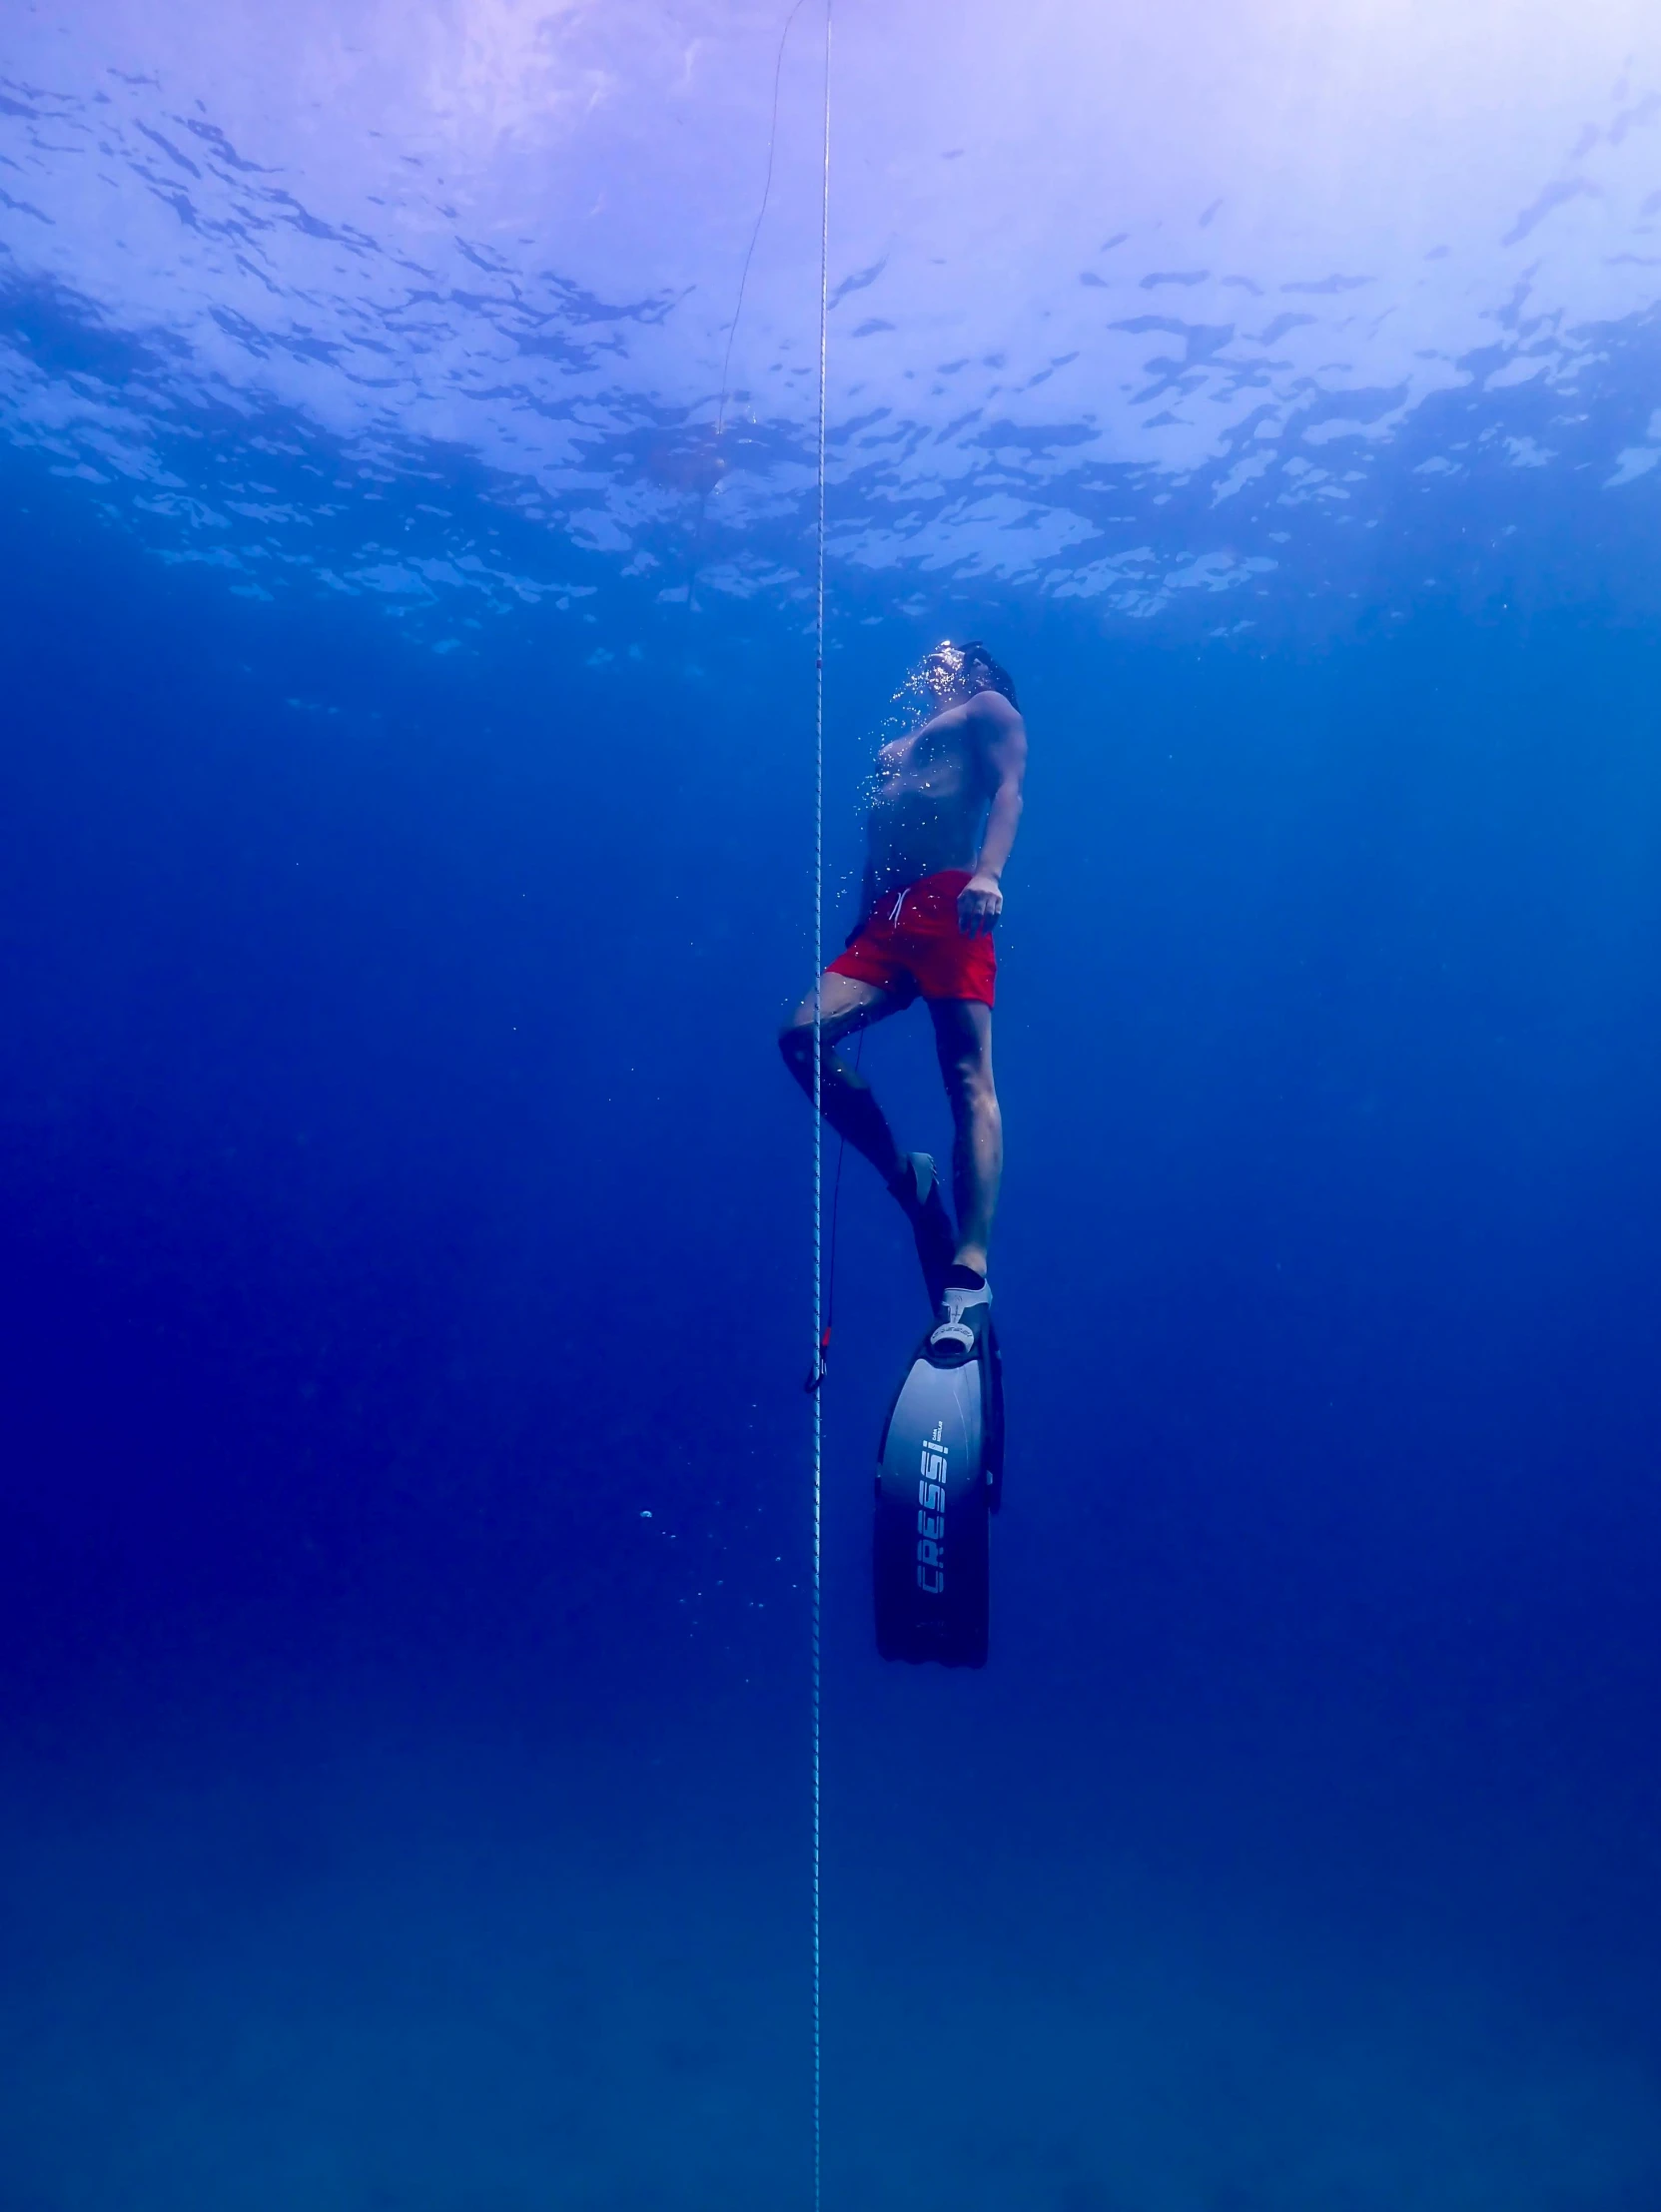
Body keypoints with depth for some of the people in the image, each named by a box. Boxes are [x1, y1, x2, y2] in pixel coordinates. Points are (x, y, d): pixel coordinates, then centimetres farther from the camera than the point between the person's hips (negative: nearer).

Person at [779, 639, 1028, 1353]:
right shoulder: (892, 752, 36)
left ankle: (969, 1274, -27)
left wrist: (989, 872, -21)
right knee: (804, 1034, -16)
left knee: (968, 1077, -18)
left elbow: (1009, 789, -2)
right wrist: (855, 936, 20)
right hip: (886, 920, 7)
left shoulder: (987, 709, 17)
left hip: (950, 906, -7)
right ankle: (905, 1176, -6)